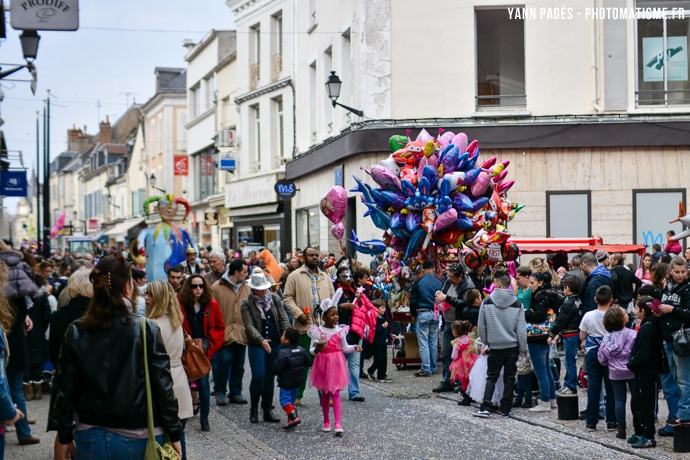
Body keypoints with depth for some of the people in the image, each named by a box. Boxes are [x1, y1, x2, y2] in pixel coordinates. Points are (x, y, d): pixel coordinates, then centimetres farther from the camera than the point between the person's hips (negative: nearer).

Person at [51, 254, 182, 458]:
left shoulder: (75, 332, -3)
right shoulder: (146, 329, -10)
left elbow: (65, 389, 1)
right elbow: (163, 385, -9)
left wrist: (65, 437, 11)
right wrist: (174, 434, 0)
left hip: (91, 439, 2)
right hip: (137, 439, -2)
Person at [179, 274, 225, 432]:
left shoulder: (212, 304, 1)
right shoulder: (181, 304, -5)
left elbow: (220, 327, 8)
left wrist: (213, 345, -1)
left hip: (205, 349, 1)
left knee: (203, 383, -1)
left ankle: (204, 419, 9)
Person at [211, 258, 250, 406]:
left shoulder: (246, 288, 9)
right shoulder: (217, 287, -5)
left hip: (241, 333, 5)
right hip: (224, 333, -5)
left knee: (239, 364, 9)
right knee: (224, 360, -10)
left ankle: (236, 393, 21)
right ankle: (220, 392, 6)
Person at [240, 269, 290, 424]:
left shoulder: (275, 299, 5)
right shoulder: (246, 303, -4)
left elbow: (283, 319, 4)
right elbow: (249, 326, -12)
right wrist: (261, 340, -25)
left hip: (275, 343, 3)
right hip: (256, 345, -3)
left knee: (270, 377, 8)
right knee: (258, 376, -11)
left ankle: (267, 410, 16)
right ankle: (254, 408, 8)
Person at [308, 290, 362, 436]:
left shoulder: (340, 331, 0)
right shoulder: (317, 331, -8)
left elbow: (345, 347, 10)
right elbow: (311, 349, -6)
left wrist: (354, 347, -7)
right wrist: (317, 349, -27)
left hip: (336, 363, 1)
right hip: (323, 364, -1)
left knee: (335, 393, -3)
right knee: (325, 394, 10)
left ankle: (338, 424, -7)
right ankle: (326, 422, 22)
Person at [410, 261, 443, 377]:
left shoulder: (418, 282, -8)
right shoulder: (439, 282, 1)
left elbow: (413, 299, -5)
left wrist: (413, 314, 8)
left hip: (423, 314, -4)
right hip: (435, 314, 4)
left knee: (423, 343, -1)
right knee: (434, 342, 13)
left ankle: (426, 369, -3)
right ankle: (433, 367, 18)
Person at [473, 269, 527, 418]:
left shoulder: (487, 301, -6)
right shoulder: (517, 303, -4)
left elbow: (481, 326, -2)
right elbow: (521, 329, -3)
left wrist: (486, 342, 11)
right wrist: (523, 348, 5)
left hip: (495, 346, 0)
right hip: (512, 346, 0)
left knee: (491, 377, 9)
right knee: (509, 378, 8)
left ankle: (485, 408, -3)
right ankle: (505, 410, 9)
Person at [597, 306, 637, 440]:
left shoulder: (607, 337, -3)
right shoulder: (632, 334, -17)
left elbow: (601, 358, 2)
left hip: (615, 373, 3)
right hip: (631, 372, -3)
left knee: (619, 400, 8)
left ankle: (621, 430, 9)